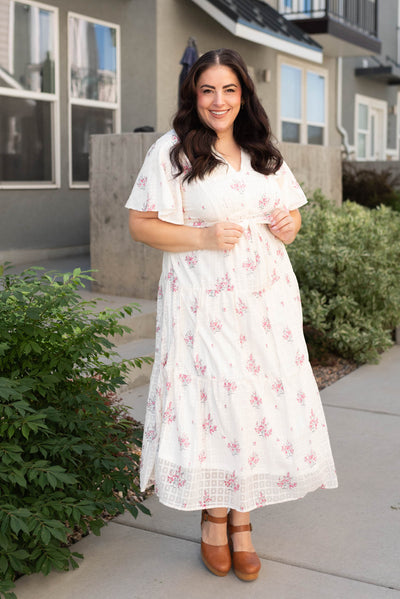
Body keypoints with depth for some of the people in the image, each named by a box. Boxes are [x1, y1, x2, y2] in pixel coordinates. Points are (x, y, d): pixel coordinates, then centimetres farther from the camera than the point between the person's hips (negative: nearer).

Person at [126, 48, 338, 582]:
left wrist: (290, 224, -1)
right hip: (204, 304, -5)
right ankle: (214, 513, 22)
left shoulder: (264, 153, 15)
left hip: (266, 298, 5)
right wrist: (203, 237, -17)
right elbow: (140, 224, -6)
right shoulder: (171, 151, -2)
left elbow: (290, 213, 23)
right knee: (213, 401, -4)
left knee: (265, 397, 4)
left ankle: (242, 517, 23)